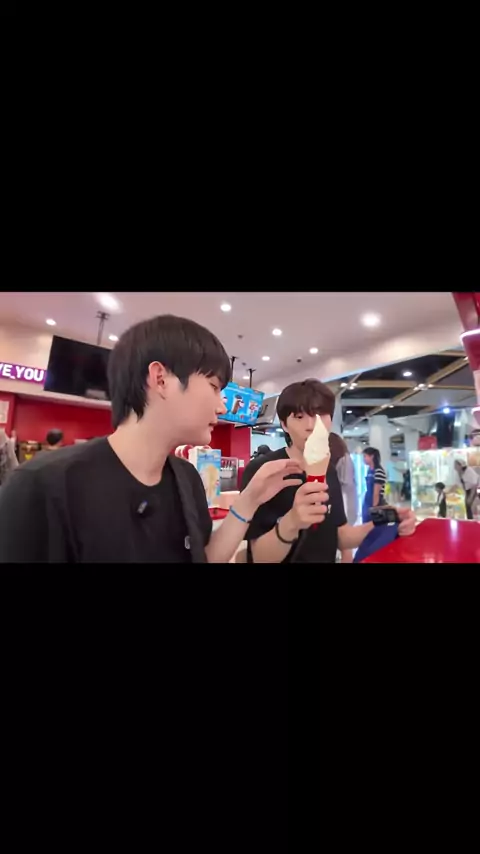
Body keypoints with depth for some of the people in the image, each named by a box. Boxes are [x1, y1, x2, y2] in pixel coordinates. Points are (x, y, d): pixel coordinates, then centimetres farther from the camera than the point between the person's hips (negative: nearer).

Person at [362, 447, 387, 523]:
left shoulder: (379, 471, -16)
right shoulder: (369, 470, 10)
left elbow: (376, 492, -17)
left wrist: (374, 507, -15)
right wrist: (365, 506, 13)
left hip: (376, 504, -8)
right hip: (367, 504, 8)